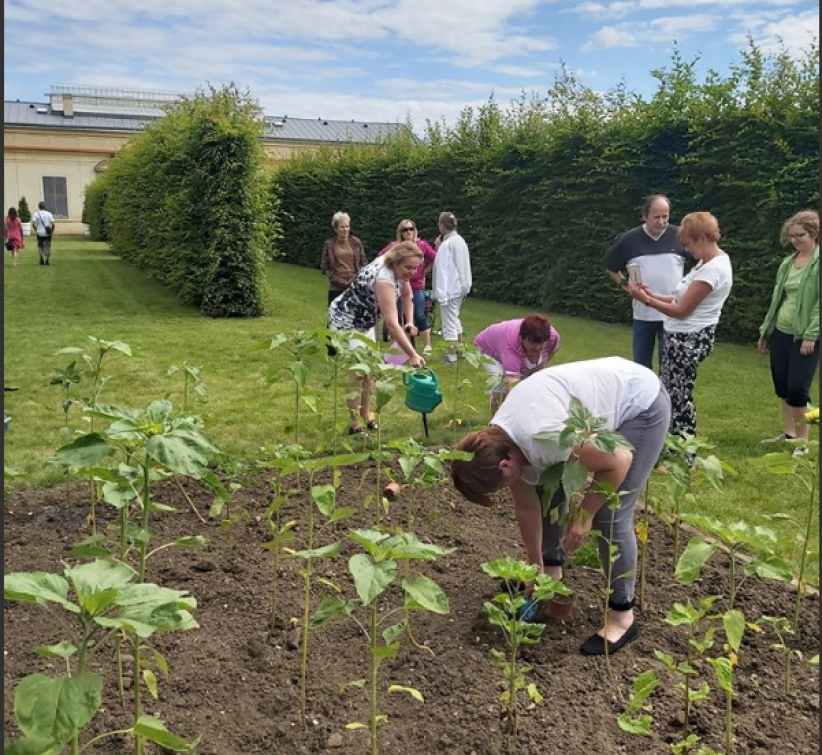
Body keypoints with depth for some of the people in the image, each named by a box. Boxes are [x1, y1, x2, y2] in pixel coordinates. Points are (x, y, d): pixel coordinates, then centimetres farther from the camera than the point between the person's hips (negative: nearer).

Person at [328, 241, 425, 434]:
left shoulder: (398, 269, -9)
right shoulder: (384, 279, -36)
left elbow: (407, 294, 12)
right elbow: (391, 324, -41)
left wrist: (410, 322, -2)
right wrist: (413, 355, -42)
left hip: (365, 321, 9)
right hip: (345, 320, -9)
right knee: (358, 369, -11)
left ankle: (366, 415, 21)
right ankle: (355, 424, -5)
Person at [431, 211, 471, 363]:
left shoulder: (446, 244, -17)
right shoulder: (460, 241, 8)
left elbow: (443, 270, -19)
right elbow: (461, 265, 10)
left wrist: (441, 293, -19)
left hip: (450, 289, -9)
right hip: (460, 287, 9)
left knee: (449, 322, -2)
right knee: (455, 319, 22)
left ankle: (451, 354, 2)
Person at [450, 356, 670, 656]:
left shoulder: (541, 441, -36)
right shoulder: (497, 442, -9)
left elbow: (619, 461, -26)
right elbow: (526, 506, 3)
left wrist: (585, 514, -15)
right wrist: (536, 568, 10)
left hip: (641, 405, -8)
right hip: (603, 395, 8)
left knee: (610, 516, -10)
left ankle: (622, 617, 3)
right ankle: (552, 568, 29)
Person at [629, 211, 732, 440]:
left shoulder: (712, 269, -21)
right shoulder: (708, 263, 11)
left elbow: (682, 310, -19)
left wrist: (646, 300, -12)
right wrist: (652, 294, 5)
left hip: (690, 340, -10)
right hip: (682, 336, 10)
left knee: (678, 396, -1)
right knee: (667, 392, 15)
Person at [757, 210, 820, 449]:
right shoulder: (787, 263, 12)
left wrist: (811, 335, -19)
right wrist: (764, 331, 16)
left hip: (804, 337, -6)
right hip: (780, 333, 7)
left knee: (797, 389, -9)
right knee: (782, 387, 10)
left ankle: (802, 441, 4)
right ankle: (789, 434, 24)